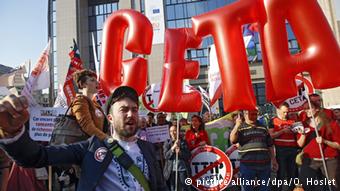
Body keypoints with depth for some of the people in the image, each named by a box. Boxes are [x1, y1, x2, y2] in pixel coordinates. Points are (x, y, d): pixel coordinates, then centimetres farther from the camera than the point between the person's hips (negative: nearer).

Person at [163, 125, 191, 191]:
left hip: (183, 169, 0)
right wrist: (173, 147, -16)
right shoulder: (167, 143, 7)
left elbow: (188, 156, 2)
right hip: (172, 170, 0)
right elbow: (166, 156, -5)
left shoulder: (183, 142, 7)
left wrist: (180, 152, -15)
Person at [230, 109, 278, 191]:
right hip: (247, 165, -3)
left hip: (264, 164, 4)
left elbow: (270, 145, 17)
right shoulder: (240, 128, -1)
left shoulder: (263, 127, 12)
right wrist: (237, 125, -29)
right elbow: (232, 140, -19)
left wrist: (273, 160, 14)